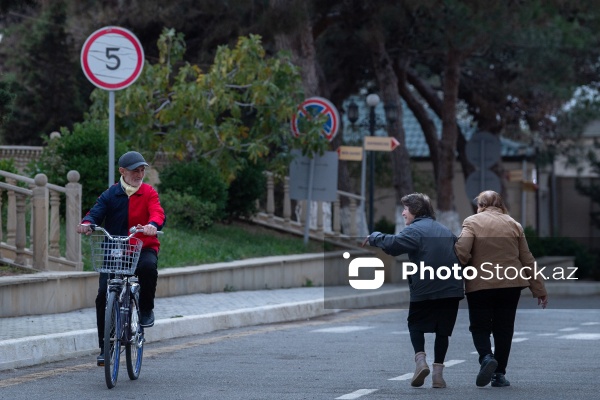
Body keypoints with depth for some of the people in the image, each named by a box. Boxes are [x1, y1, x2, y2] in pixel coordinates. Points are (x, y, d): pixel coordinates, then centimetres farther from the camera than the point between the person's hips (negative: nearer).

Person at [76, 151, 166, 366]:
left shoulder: (149, 193, 2)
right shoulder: (110, 195, 5)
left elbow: (157, 212, -15)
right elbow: (96, 212, -7)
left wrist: (153, 225, -40)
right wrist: (87, 223, -32)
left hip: (143, 248, -1)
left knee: (148, 267, -37)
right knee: (103, 296, -12)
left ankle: (146, 309, -9)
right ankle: (105, 347, 1)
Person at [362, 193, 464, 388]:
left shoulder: (415, 230, -7)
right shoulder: (445, 231, 18)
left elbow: (393, 244, -19)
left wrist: (374, 237, -4)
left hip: (424, 290, -5)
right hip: (451, 289, 5)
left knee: (416, 325, 12)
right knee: (443, 330, 10)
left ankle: (420, 359, -10)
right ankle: (438, 372, 5)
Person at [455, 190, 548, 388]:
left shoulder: (472, 222, -3)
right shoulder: (513, 225, 9)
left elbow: (461, 252, -16)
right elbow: (527, 260, 10)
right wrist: (539, 289, 14)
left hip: (479, 285, -3)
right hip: (510, 284, 3)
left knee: (479, 326, 7)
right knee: (504, 329, 11)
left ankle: (486, 357, -20)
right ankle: (499, 374, 9)